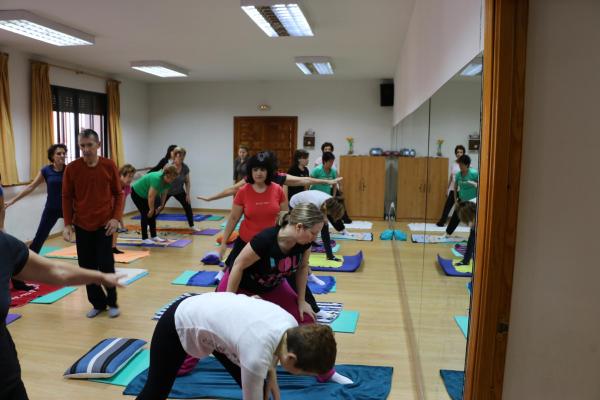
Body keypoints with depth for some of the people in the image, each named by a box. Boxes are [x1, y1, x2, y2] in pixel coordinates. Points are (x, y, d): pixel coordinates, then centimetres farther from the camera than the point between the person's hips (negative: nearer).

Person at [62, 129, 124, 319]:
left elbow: (118, 193, 1)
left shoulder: (109, 166, -5)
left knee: (106, 265, 0)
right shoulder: (71, 168, -4)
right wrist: (67, 223, -3)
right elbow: (67, 197, 2)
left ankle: (112, 302, 18)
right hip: (81, 225, 2)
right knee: (87, 266, 7)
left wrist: (116, 217, -9)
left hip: (105, 224, -2)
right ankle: (97, 303, 23)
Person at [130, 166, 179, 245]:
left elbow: (164, 193, -2)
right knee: (145, 214, -11)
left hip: (146, 195, 8)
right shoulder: (157, 179, -39)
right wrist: (151, 209, -23)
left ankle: (154, 236, 14)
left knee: (153, 215, 6)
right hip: (137, 193, -8)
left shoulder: (167, 180, -14)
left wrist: (161, 206, 0)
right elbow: (151, 196, -34)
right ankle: (144, 238, -4)